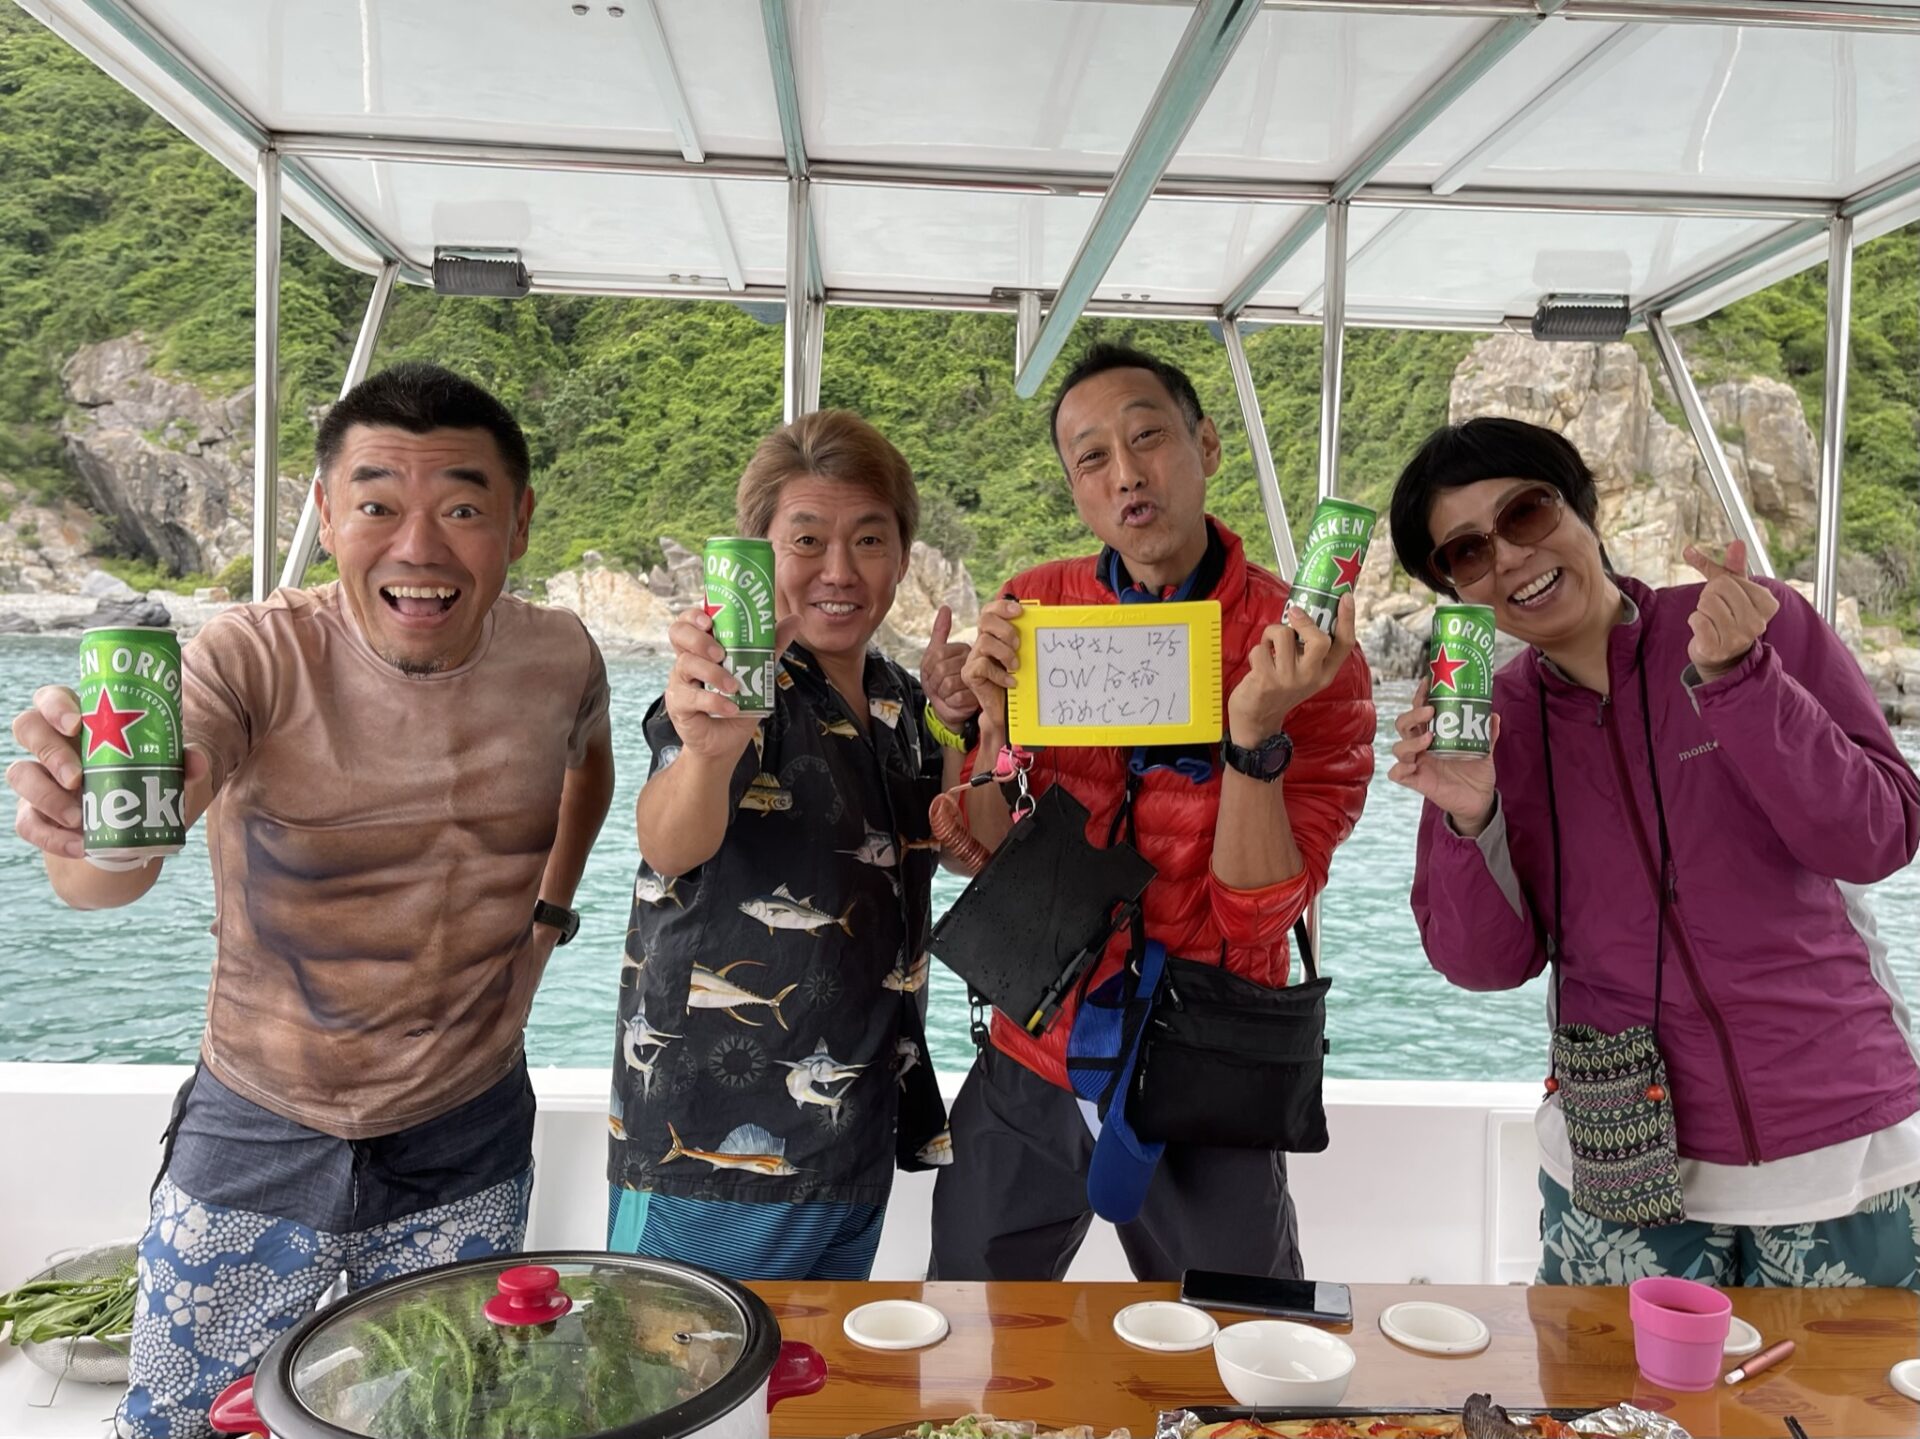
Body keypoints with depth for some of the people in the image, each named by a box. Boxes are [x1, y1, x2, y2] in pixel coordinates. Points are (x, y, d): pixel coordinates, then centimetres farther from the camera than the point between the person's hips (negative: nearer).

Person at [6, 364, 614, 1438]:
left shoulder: (558, 658, -11)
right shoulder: (255, 659, -21)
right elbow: (116, 878, -36)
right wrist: (88, 831, -58)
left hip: (468, 1144, 2)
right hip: (259, 1140, -2)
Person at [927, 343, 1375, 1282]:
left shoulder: (1306, 653, -13)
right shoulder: (1034, 611, -3)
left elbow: (1260, 915, -17)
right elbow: (983, 857, -3)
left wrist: (1256, 733, -31)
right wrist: (992, 720, -21)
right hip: (1028, 1072, 3)